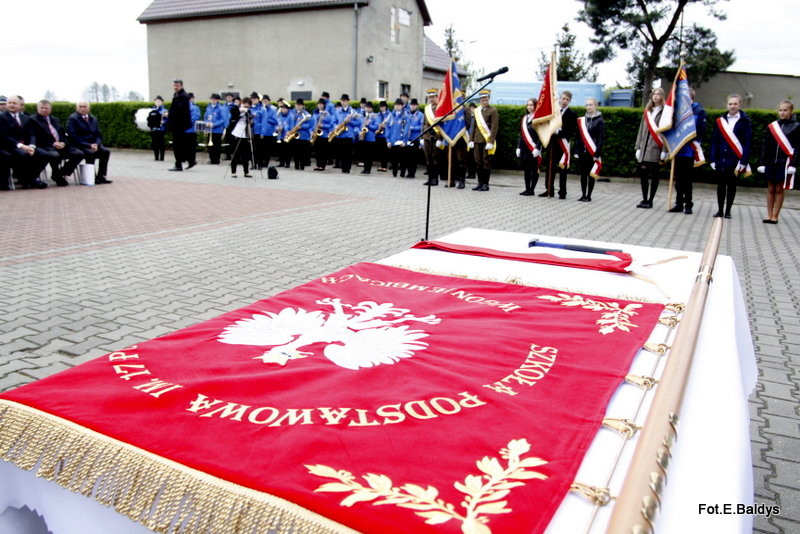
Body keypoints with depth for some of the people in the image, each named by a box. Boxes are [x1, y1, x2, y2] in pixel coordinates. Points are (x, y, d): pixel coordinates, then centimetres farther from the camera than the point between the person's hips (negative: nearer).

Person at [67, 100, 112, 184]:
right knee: (91, 153, -34)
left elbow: (98, 135, 15)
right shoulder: (72, 119, -2)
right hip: (79, 146, -6)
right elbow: (73, 137, -12)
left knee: (106, 152, -21)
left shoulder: (93, 119, 17)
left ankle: (101, 176, -19)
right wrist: (89, 145, -21)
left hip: (93, 145, 6)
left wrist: (96, 144, -8)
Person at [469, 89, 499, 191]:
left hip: (487, 140, -5)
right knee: (478, 162, 6)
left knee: (486, 162, -1)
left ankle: (485, 184, 4)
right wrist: (471, 139, 9)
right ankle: (480, 183, 15)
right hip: (477, 140, 5)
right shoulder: (477, 111, 13)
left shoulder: (493, 110, -3)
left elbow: (494, 126, -9)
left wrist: (491, 141, -15)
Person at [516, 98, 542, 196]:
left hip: (533, 149, -6)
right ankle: (527, 189, 15)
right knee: (526, 169, 9)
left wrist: (537, 148, -17)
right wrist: (518, 147, 9)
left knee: (534, 170, 1)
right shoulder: (524, 118, 13)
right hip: (524, 149, 6)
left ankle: (531, 190, 5)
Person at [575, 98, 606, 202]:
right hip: (582, 151, 4)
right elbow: (578, 136, 10)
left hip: (592, 152, -4)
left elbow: (601, 138, -10)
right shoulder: (582, 120, 10)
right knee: (583, 174, 7)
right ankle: (583, 195, 14)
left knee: (591, 174, 2)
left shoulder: (600, 121, -4)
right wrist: (577, 151, 3)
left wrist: (597, 153, -17)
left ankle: (589, 196, 8)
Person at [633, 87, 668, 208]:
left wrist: (664, 151, -13)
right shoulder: (647, 112, 15)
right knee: (643, 174, 5)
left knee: (655, 175, 1)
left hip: (656, 148, -5)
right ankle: (644, 199, 14)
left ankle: (650, 200, 6)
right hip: (644, 148, 5)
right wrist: (638, 147, 10)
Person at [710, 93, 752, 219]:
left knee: (731, 185, 5)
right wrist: (713, 159, -1)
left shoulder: (745, 121, -1)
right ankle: (720, 210, 16)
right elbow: (714, 141, 6)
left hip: (735, 160, -2)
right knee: (721, 185, 6)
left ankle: (728, 211, 13)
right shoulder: (720, 121, 6)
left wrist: (743, 161, -12)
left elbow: (748, 142, -4)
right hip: (721, 160, 2)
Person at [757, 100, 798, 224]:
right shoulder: (771, 126, 6)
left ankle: (775, 216, 9)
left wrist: (793, 164, -11)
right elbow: (765, 146, 8)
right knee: (770, 189, 7)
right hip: (771, 162, 3)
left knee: (779, 189, 3)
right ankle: (769, 215, 13)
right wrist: (762, 163, 3)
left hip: (785, 163, -3)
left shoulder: (796, 127, 0)